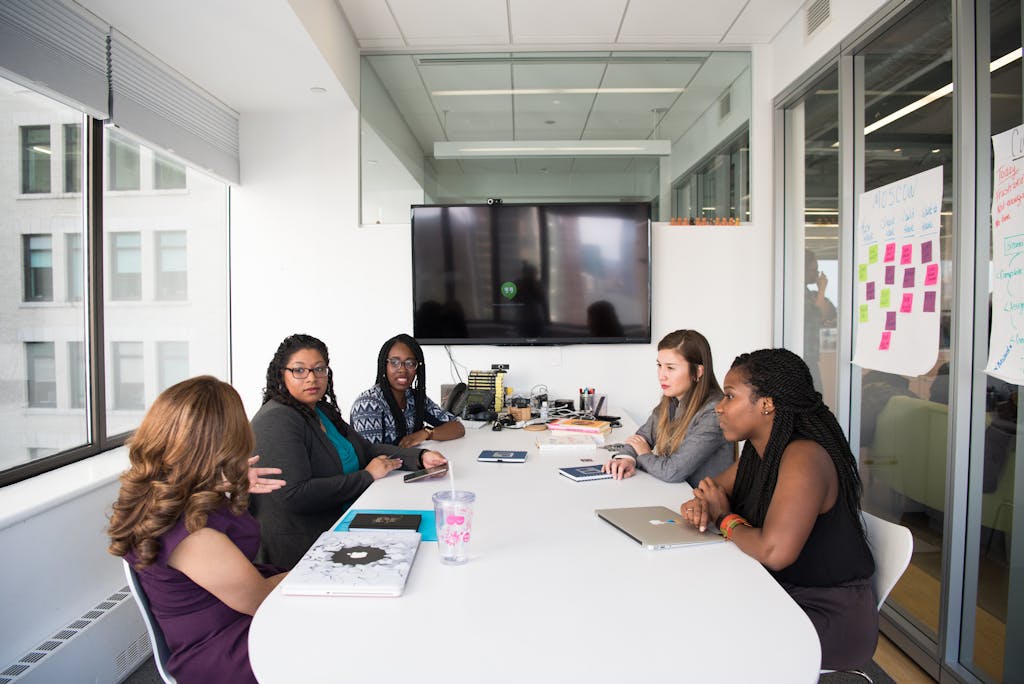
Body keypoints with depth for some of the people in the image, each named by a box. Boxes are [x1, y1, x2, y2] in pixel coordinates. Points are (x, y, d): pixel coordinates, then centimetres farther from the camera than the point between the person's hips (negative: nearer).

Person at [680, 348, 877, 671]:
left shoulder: (803, 457, -26)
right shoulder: (759, 450, 2)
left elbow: (774, 552, -35)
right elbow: (717, 488, 15)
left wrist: (726, 519, -16)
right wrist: (702, 504, -10)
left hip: (829, 617, -7)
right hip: (783, 596, 8)